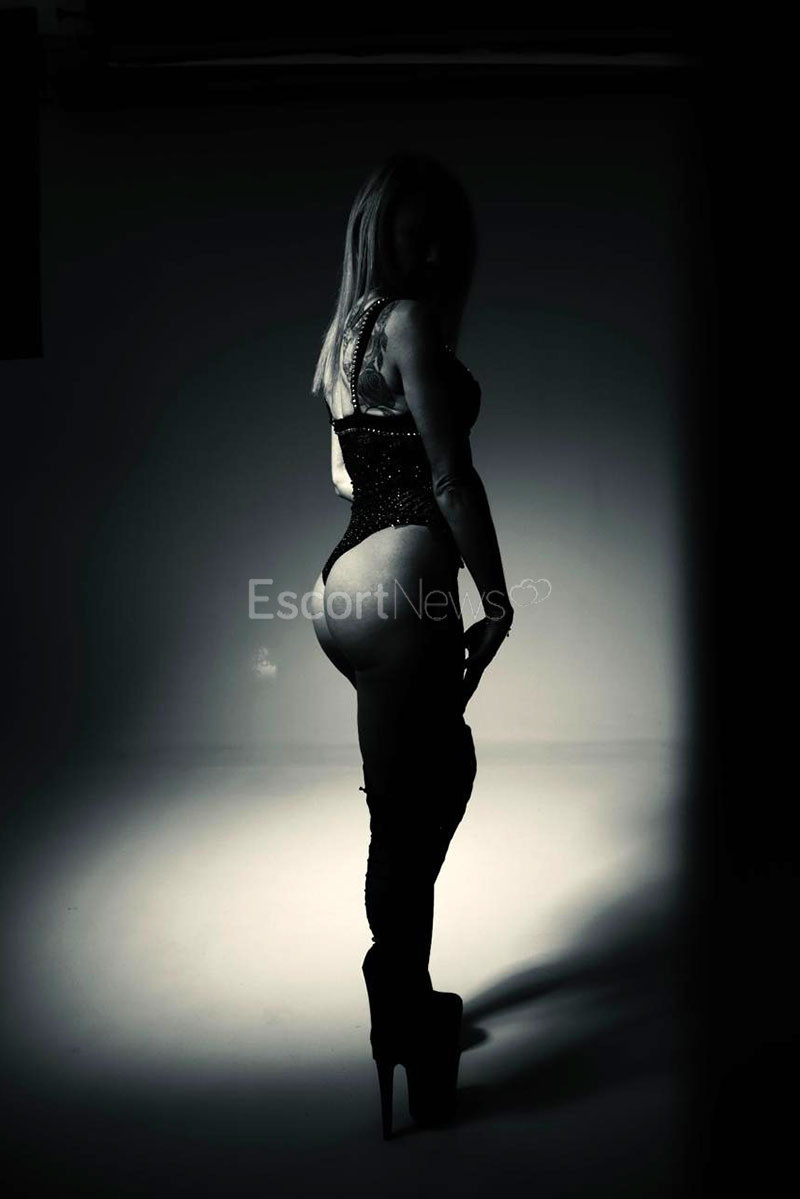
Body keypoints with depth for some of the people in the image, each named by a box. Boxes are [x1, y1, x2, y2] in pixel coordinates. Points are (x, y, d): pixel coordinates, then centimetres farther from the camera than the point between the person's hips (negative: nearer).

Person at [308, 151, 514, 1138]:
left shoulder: (346, 328, 21)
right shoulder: (410, 320, -7)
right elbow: (452, 478, -13)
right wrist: (499, 601, -7)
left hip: (345, 582, 10)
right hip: (398, 589, -10)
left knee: (447, 769, 21)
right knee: (405, 820, -3)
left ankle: (409, 999, 33)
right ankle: (405, 1067, 12)